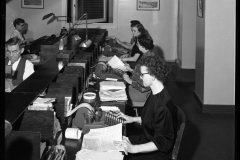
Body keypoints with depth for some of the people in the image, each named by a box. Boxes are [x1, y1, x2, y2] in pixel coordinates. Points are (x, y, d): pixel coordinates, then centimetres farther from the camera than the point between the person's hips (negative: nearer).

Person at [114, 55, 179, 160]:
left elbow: (162, 143, -26)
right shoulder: (155, 94, 2)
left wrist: (133, 149, -31)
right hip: (147, 139, 9)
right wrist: (133, 119, 10)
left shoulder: (164, 106, -29)